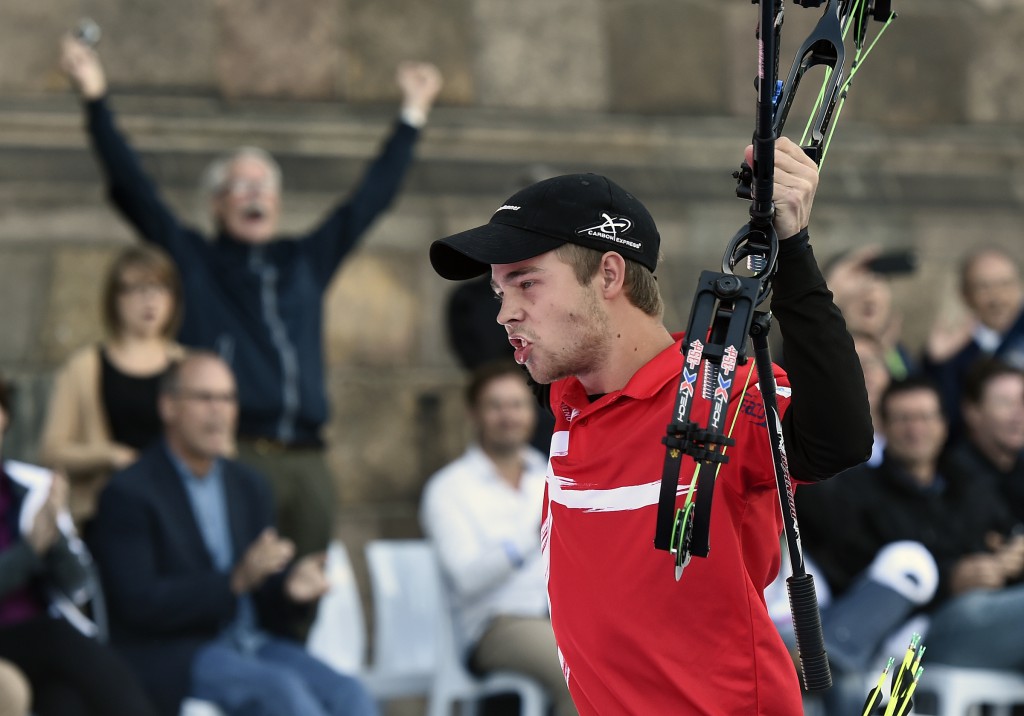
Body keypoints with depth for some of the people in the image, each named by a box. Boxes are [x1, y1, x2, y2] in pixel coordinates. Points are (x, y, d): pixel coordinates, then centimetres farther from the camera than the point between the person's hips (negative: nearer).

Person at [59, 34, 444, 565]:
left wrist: (413, 114, 29)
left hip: (306, 461, 4)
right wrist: (96, 102, -6)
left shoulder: (307, 262, 20)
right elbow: (132, 189, 2)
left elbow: (372, 196, 26)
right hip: (232, 456, -4)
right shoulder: (192, 261, 11)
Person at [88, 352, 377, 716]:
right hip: (172, 657, -6)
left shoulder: (249, 487, 17)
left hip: (252, 643, 6)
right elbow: (139, 603, -15)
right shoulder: (129, 494, -4)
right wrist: (237, 580, -25)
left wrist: (290, 587, -8)